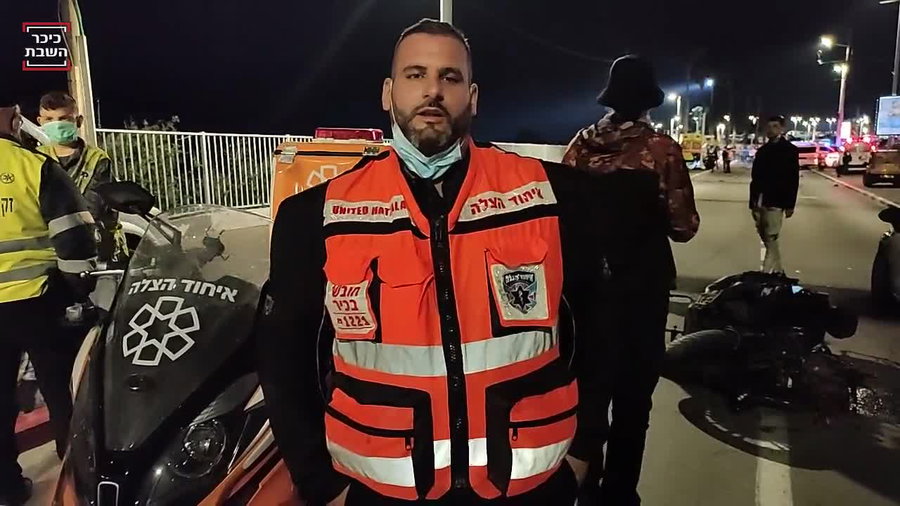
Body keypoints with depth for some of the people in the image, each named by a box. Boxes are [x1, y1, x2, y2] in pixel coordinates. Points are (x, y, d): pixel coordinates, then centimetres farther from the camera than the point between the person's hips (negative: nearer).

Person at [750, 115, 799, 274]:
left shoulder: (789, 150, -1)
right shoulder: (762, 150, 14)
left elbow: (793, 179, -5)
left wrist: (790, 204, -10)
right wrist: (753, 203, 11)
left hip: (775, 203, -6)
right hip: (760, 203, 6)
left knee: (771, 240, -10)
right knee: (766, 239, 12)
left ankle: (766, 273, -10)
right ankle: (778, 271, 24)